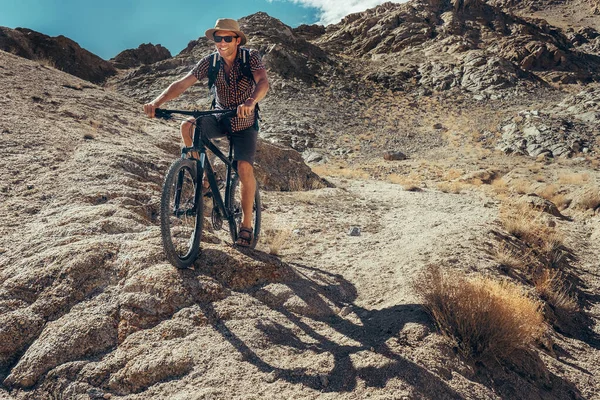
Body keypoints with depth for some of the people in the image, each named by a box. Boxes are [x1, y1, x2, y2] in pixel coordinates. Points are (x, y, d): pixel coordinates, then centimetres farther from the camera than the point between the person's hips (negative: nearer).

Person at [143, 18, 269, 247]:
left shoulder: (251, 57, -16)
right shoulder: (210, 62, -10)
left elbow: (263, 82, -34)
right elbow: (182, 84, -18)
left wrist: (251, 102, -56)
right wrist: (157, 102, -35)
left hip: (245, 123, -2)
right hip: (219, 118, 3)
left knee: (245, 169, -21)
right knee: (187, 127, -27)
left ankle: (246, 225, -5)